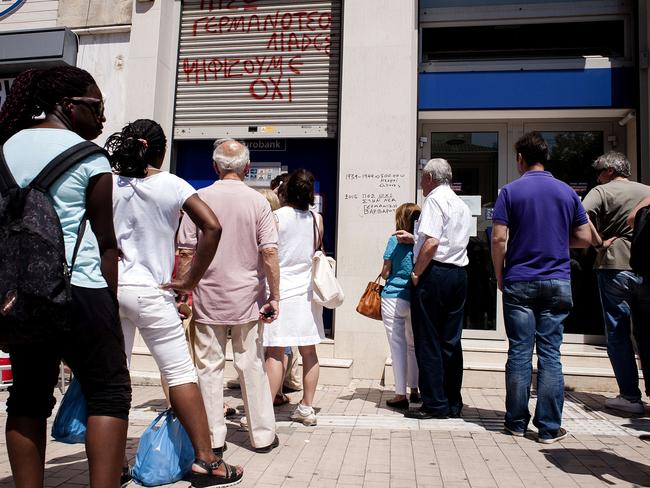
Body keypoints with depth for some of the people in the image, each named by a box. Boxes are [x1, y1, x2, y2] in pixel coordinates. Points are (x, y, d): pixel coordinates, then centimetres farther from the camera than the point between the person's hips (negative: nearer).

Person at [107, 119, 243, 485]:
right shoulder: (171, 184, -4)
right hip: (150, 291, -4)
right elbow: (212, 228, -13)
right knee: (181, 372, 1)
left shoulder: (109, 184, 5)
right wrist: (190, 280, -8)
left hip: (109, 287, 4)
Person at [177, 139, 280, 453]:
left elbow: (186, 252, -3)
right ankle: (262, 435, 19)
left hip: (208, 298, 0)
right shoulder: (257, 201, -3)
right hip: (248, 298, 0)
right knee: (251, 366, 9)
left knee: (209, 367, 10)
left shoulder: (200, 198, -2)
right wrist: (274, 297, -3)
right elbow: (269, 252, -8)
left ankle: (213, 437, 18)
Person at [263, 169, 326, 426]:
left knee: (275, 352, -2)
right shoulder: (317, 219, 3)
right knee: (308, 351, 10)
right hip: (308, 289, 4)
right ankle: (307, 408, 19)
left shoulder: (276, 216, -9)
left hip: (281, 289, -4)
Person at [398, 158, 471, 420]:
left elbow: (431, 244, -20)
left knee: (428, 342, 0)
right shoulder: (462, 205, 19)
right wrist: (413, 237, 31)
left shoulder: (434, 199, -8)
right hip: (459, 274, 8)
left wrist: (416, 273, -11)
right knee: (451, 342, 12)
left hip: (434, 274, -8)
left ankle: (435, 404, 5)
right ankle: (453, 403, 18)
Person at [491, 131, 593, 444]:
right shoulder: (567, 192, 7)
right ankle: (549, 427, 9)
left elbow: (499, 238, -9)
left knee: (519, 353, 4)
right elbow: (585, 238, 8)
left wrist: (499, 276, 2)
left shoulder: (510, 191, -3)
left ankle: (517, 422, 13)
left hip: (519, 283, -2)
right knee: (550, 354, 5)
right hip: (557, 283, 2)